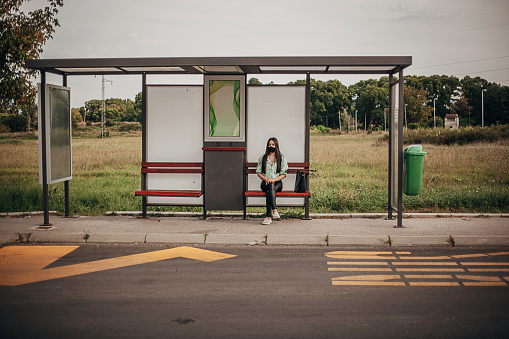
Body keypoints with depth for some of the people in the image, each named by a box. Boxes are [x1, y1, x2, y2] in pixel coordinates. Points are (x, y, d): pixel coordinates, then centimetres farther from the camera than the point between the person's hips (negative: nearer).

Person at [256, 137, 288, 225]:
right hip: (265, 183, 1)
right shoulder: (262, 158, 17)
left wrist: (274, 179, -13)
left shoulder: (282, 158, 12)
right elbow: (258, 172, 11)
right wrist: (265, 178, -10)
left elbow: (283, 174, 5)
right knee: (270, 186, -38)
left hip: (277, 182, -1)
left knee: (268, 191, -36)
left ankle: (268, 217, -46)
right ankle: (274, 210, -49)